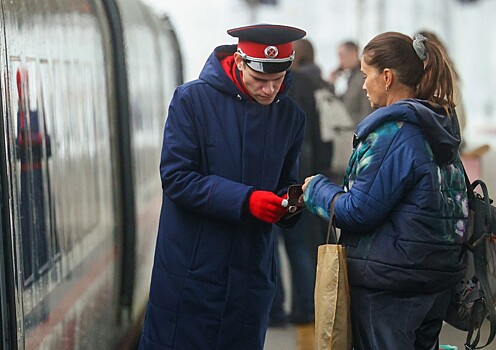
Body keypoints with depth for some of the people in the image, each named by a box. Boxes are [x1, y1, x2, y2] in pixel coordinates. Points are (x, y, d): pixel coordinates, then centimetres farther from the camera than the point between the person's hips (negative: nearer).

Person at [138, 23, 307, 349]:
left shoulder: (292, 116, 6)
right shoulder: (192, 100, -8)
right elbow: (176, 177, -14)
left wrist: (288, 205, -10)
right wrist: (244, 200, -24)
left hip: (252, 272, 4)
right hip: (190, 271, -4)